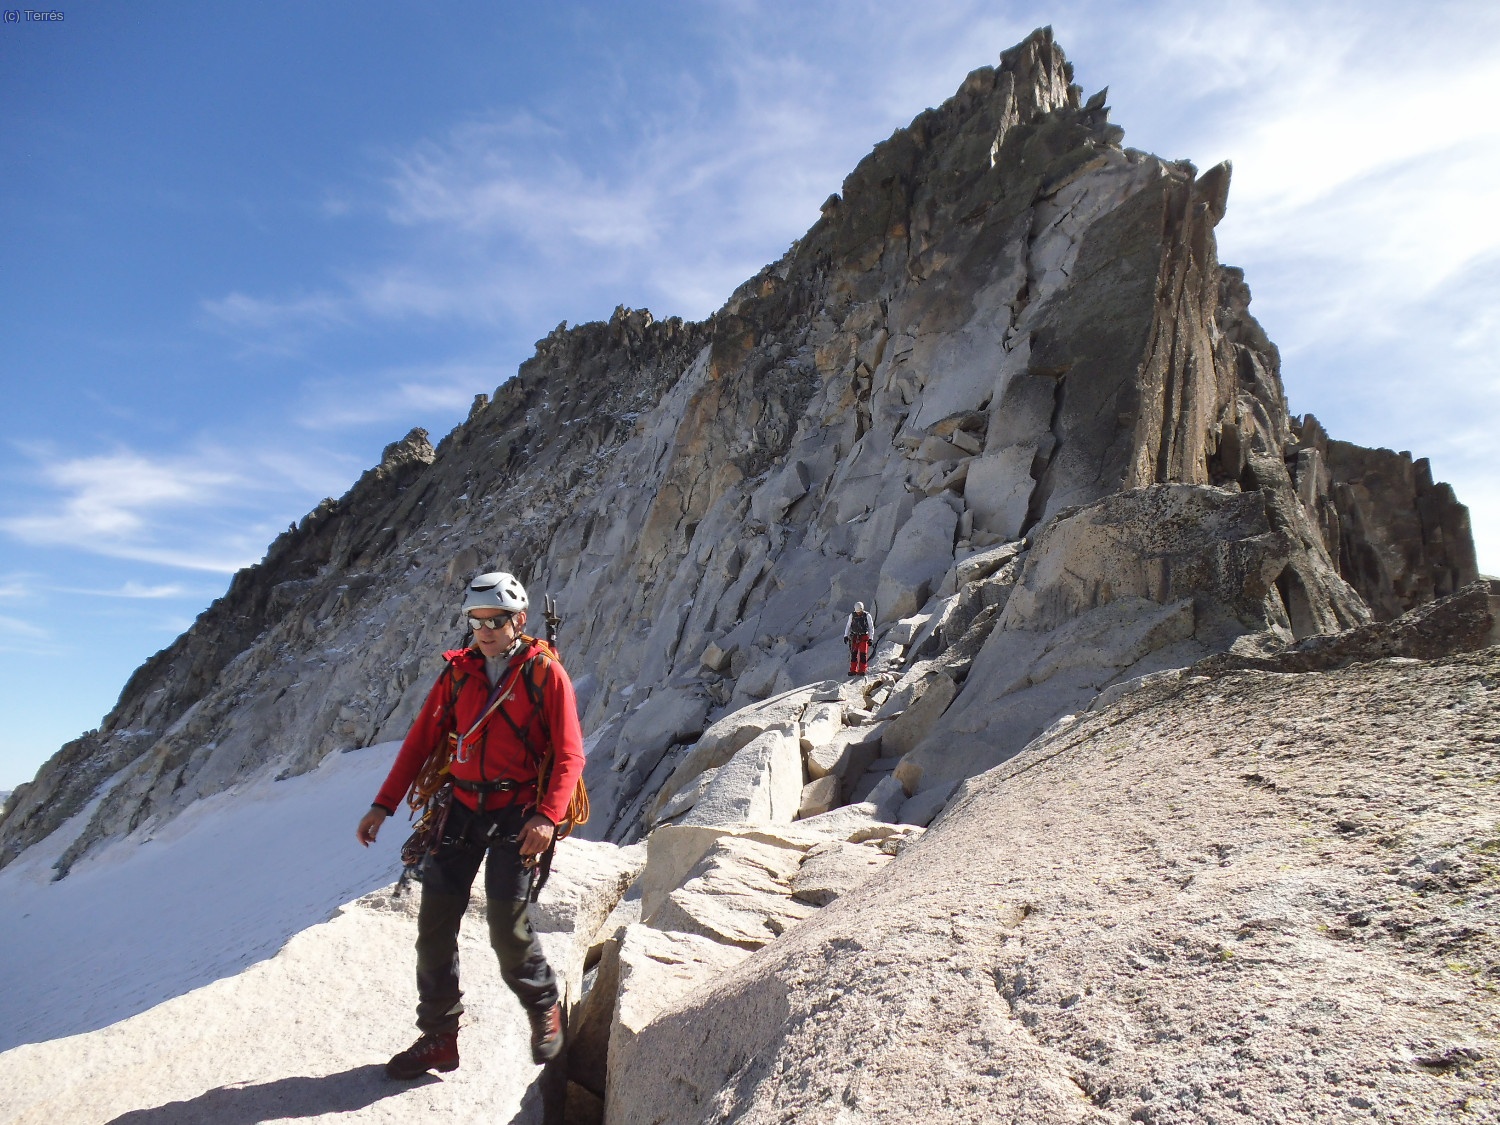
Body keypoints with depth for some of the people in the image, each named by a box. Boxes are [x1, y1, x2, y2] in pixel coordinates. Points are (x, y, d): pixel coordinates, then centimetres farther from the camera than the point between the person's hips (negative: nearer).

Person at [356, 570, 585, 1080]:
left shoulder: (546, 674, -7)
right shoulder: (458, 672, 7)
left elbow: (570, 754, -11)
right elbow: (421, 740, 10)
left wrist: (547, 816, -23)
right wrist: (383, 805, 5)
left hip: (516, 813, -4)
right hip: (461, 808, 5)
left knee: (507, 927, -7)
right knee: (434, 922, 3)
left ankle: (544, 1009, 22)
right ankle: (439, 1036, 21)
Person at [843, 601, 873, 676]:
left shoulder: (867, 616, -7)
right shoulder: (852, 615, -2)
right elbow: (848, 626, 7)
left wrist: (870, 638, -6)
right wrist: (846, 635, 0)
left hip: (864, 637, -2)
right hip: (854, 637, 2)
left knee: (863, 654, -5)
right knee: (853, 654, -2)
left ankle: (862, 670, 2)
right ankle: (853, 670, 4)